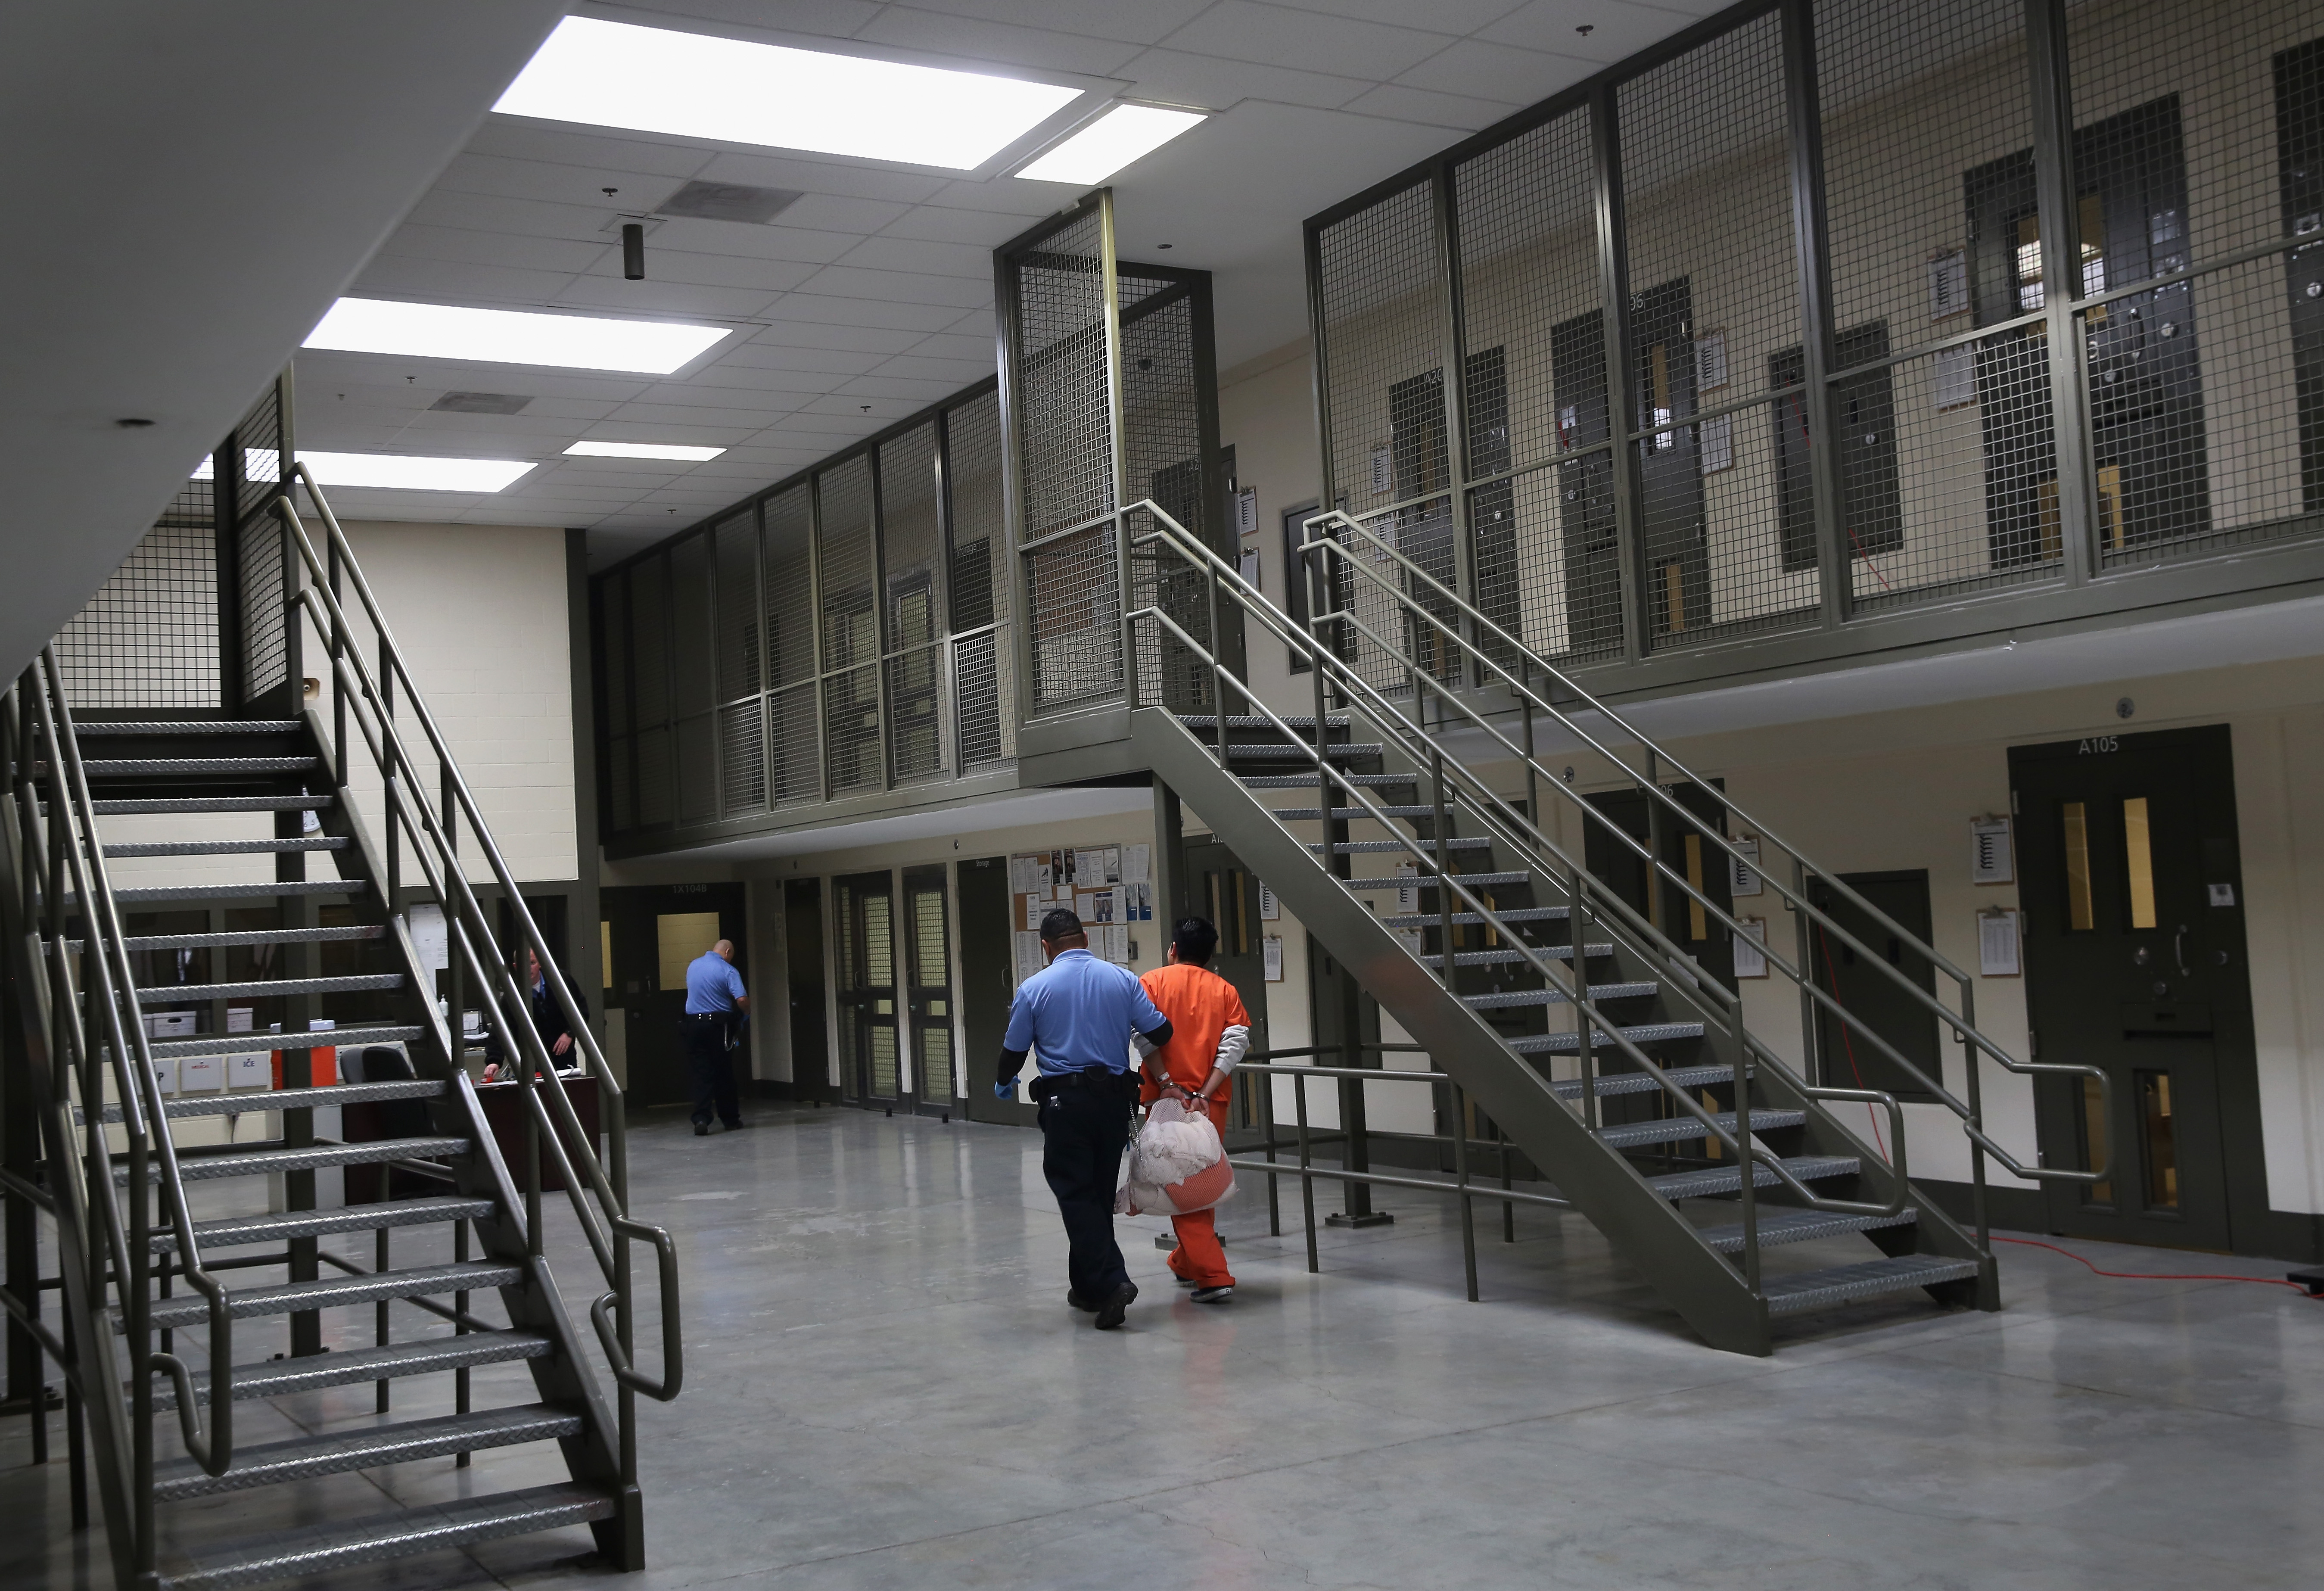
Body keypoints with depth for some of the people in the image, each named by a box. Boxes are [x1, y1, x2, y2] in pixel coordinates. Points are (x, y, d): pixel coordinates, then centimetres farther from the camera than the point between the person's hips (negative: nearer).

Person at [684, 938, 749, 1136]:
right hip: (719, 1023, -3)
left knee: (701, 1073, 2)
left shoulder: (693, 966, 8)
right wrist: (747, 1013, 1)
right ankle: (731, 1119, 17)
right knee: (724, 1073, 8)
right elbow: (742, 1000, -18)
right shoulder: (728, 971, -9)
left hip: (694, 1023, 3)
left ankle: (701, 1118, -13)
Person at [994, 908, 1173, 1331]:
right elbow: (1160, 1033, 1)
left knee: (1076, 1195, -2)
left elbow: (1014, 1050, 5)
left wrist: (1004, 1085, 27)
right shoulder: (1123, 979, 2)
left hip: (1065, 1101, -3)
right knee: (1100, 1194, 14)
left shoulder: (1034, 988, -2)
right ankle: (1087, 1287, 22)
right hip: (1114, 1097, 3)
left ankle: (1111, 1282, -17)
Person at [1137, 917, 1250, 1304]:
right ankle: (1186, 1263, 32)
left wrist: (1166, 1084, -13)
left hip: (1167, 1098, -3)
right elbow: (1236, 1041, -5)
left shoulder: (1152, 982, 2)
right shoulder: (1225, 990, 8)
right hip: (1211, 1101, 3)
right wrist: (1204, 1094, -10)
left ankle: (1213, 1276, -10)